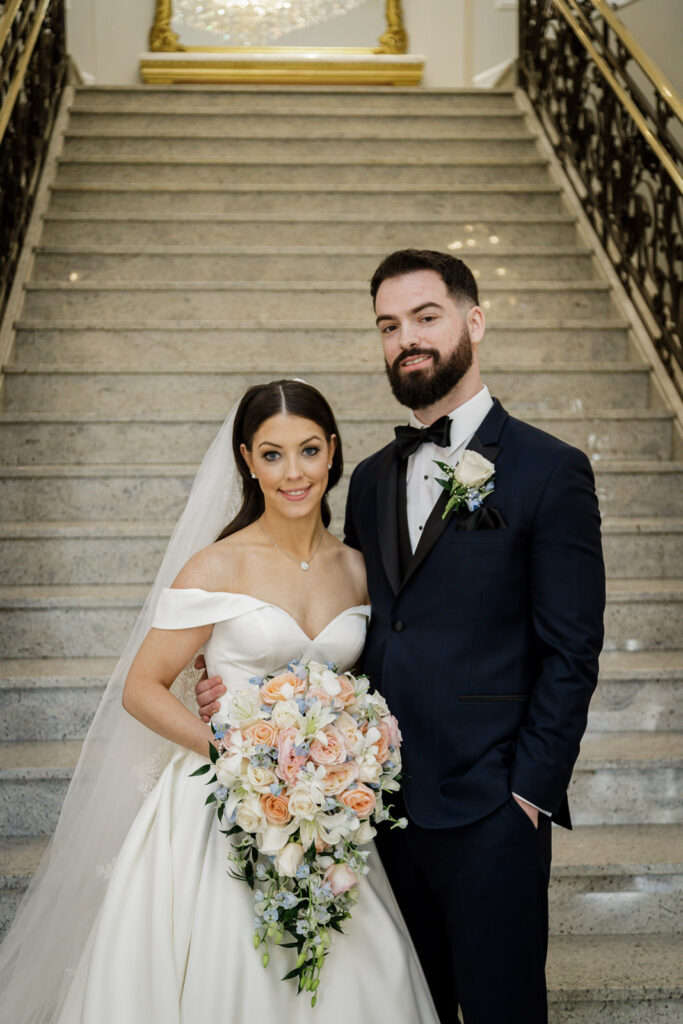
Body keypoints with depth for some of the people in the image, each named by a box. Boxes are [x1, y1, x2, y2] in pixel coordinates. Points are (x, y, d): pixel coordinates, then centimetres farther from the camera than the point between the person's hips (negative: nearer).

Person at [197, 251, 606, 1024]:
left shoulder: (550, 471, -7)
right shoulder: (370, 479, 12)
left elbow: (570, 654, -9)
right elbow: (357, 633, 13)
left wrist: (530, 793, -12)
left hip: (489, 813, -5)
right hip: (385, 801, 5)